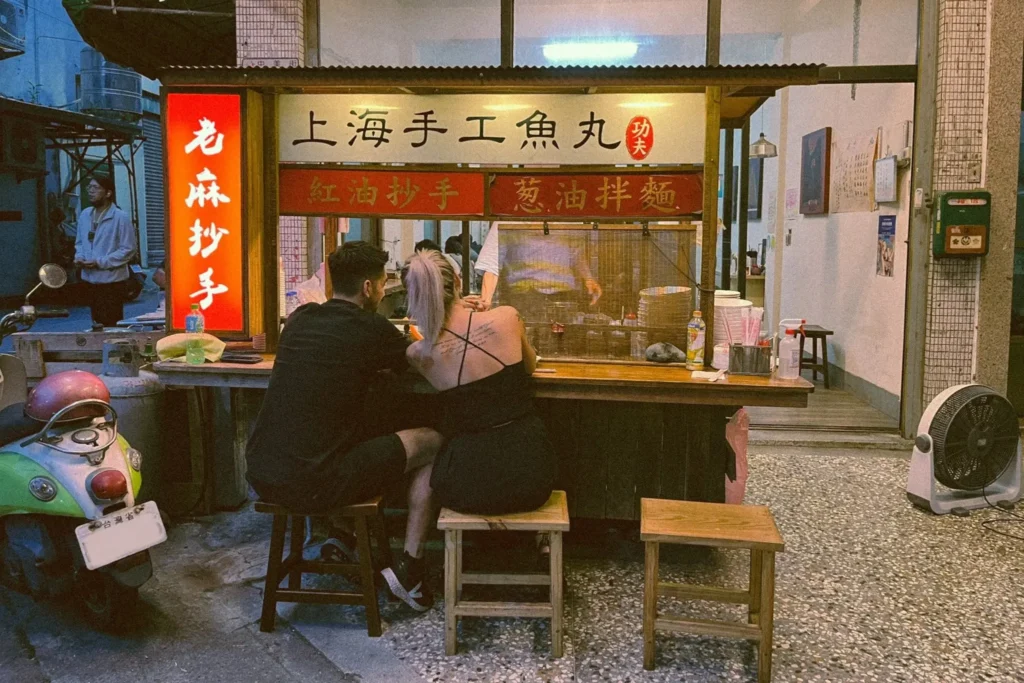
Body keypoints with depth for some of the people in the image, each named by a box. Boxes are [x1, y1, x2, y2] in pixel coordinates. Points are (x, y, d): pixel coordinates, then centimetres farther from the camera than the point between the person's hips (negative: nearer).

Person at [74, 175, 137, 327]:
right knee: (97, 324, 16)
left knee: (112, 325, -2)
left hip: (112, 281, -7)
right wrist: (79, 256, -2)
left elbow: (129, 249, -15)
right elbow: (79, 242, 20)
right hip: (90, 279, 7)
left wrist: (100, 262, -19)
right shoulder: (85, 215, 9)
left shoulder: (121, 217, -12)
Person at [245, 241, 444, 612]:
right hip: (312, 483, -7)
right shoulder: (372, 328, -8)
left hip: (260, 474, 7)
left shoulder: (299, 318, 9)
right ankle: (409, 569, 10)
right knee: (432, 443, 7)